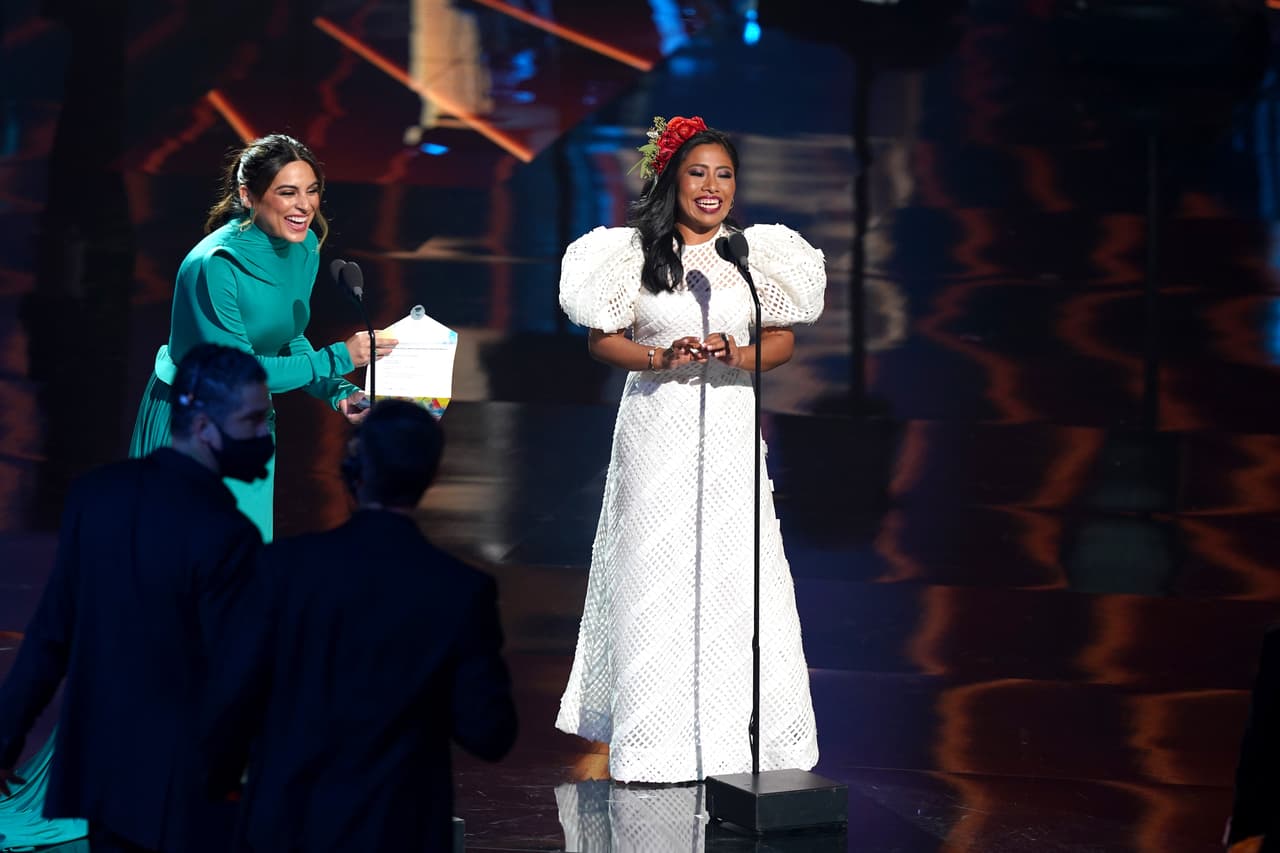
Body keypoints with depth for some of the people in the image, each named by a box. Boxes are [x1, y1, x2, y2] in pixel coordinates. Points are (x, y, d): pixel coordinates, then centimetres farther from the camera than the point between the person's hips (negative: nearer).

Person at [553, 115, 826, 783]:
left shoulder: (756, 252, 7)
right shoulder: (636, 253, 2)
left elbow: (783, 340, 7)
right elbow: (603, 340, 2)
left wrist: (736, 357, -13)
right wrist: (662, 359, -14)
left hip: (730, 428, 1)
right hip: (657, 428, -1)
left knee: (735, 573, -3)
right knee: (655, 574, -2)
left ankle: (734, 737, 4)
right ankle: (655, 739, 5)